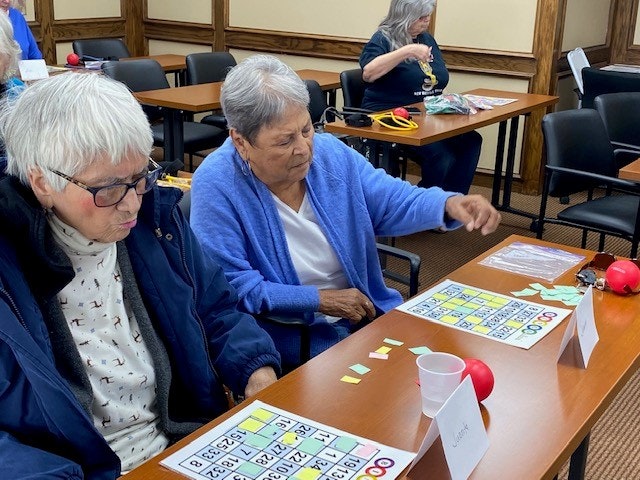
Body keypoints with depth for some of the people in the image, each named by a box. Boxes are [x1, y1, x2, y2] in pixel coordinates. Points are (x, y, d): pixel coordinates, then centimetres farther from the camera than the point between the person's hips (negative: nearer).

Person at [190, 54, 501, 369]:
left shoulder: (331, 153, -1)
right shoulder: (215, 185, -18)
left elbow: (393, 203, 5)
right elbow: (232, 289, -19)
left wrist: (449, 204, -17)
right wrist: (320, 300, -17)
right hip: (292, 342, -6)